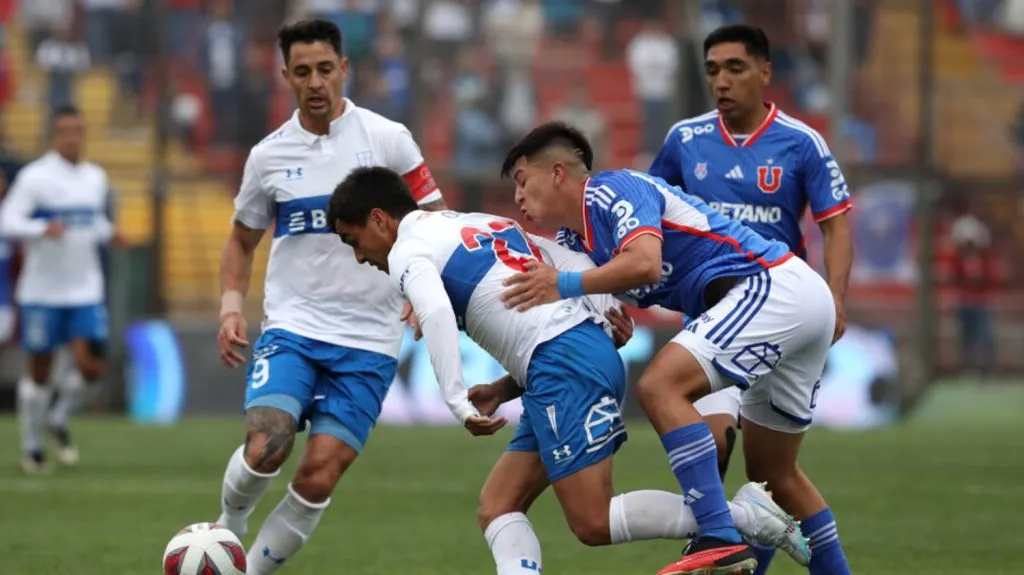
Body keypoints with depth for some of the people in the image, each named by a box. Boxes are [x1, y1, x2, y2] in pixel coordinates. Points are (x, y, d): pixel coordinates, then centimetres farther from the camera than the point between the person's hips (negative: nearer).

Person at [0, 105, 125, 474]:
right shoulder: (35, 177, -9)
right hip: (42, 291, -4)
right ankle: (32, 447, 19)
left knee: (90, 365, -9)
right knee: (40, 370, 3)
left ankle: (60, 420, 18)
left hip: (86, 291, 4)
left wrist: (109, 234, 3)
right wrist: (43, 229, -30)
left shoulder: (95, 177, 10)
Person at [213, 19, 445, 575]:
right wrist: (231, 305, 2)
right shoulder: (268, 155, 5)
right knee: (265, 448, -22)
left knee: (319, 478, -10)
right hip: (291, 326, 1)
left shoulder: (386, 139, -1)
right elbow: (242, 238, 19)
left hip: (368, 340, -1)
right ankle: (228, 528, 9)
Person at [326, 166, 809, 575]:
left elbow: (435, 314, -20)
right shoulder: (483, 226, 27)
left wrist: (457, 402, -22)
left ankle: (743, 514, -10)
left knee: (593, 523, -11)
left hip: (563, 364, -10)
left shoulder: (408, 251, 1)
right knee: (496, 508, 7)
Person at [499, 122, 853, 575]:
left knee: (660, 386, -21)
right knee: (773, 474, 17)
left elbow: (645, 262, -28)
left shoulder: (610, 190, -9)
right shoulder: (573, 241, 18)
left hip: (772, 287, -10)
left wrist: (564, 285, -20)